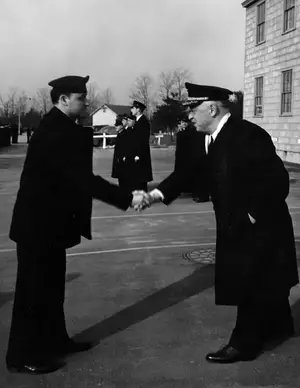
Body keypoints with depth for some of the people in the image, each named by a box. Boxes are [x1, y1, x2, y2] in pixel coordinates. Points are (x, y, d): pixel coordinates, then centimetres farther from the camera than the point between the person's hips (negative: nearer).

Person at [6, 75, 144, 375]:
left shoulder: (59, 127, 10)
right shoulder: (56, 131, -23)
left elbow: (77, 178, 11)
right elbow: (82, 179, -28)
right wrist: (127, 199, -25)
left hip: (47, 222, 10)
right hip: (39, 224, -10)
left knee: (50, 286, 19)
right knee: (33, 289, 2)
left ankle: (55, 340, 33)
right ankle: (23, 356, 15)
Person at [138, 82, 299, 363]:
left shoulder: (248, 134, -23)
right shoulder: (207, 140, 2)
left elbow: (276, 179, -24)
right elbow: (187, 171, -3)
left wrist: (254, 215, -20)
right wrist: (157, 193, -17)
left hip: (260, 226, -8)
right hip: (235, 225, 8)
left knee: (251, 285, 4)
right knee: (265, 282, 23)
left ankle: (244, 342, 20)